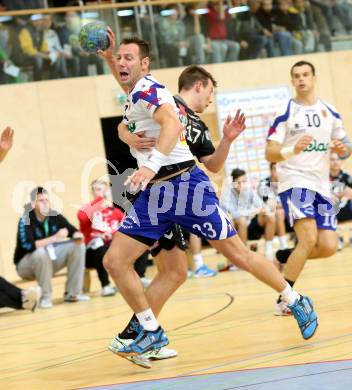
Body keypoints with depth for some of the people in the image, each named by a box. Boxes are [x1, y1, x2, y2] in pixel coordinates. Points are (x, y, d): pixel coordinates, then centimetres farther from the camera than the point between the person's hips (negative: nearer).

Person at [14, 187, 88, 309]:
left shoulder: (55, 216, -6)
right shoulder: (26, 221, -22)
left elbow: (74, 231, 1)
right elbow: (28, 246, -36)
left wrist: (78, 236, -24)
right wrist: (55, 237, -41)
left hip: (49, 262, 6)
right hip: (26, 264, -6)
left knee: (78, 245, -9)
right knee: (41, 252, -37)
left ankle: (72, 293, -5)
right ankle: (45, 297, -21)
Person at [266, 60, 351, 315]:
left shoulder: (329, 112, 11)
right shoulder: (285, 113, -3)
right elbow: (270, 153, -8)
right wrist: (293, 150, -28)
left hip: (321, 184, 5)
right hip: (295, 181, -5)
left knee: (328, 247, -5)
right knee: (309, 239, -22)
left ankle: (289, 261, 23)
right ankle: (283, 300, -12)